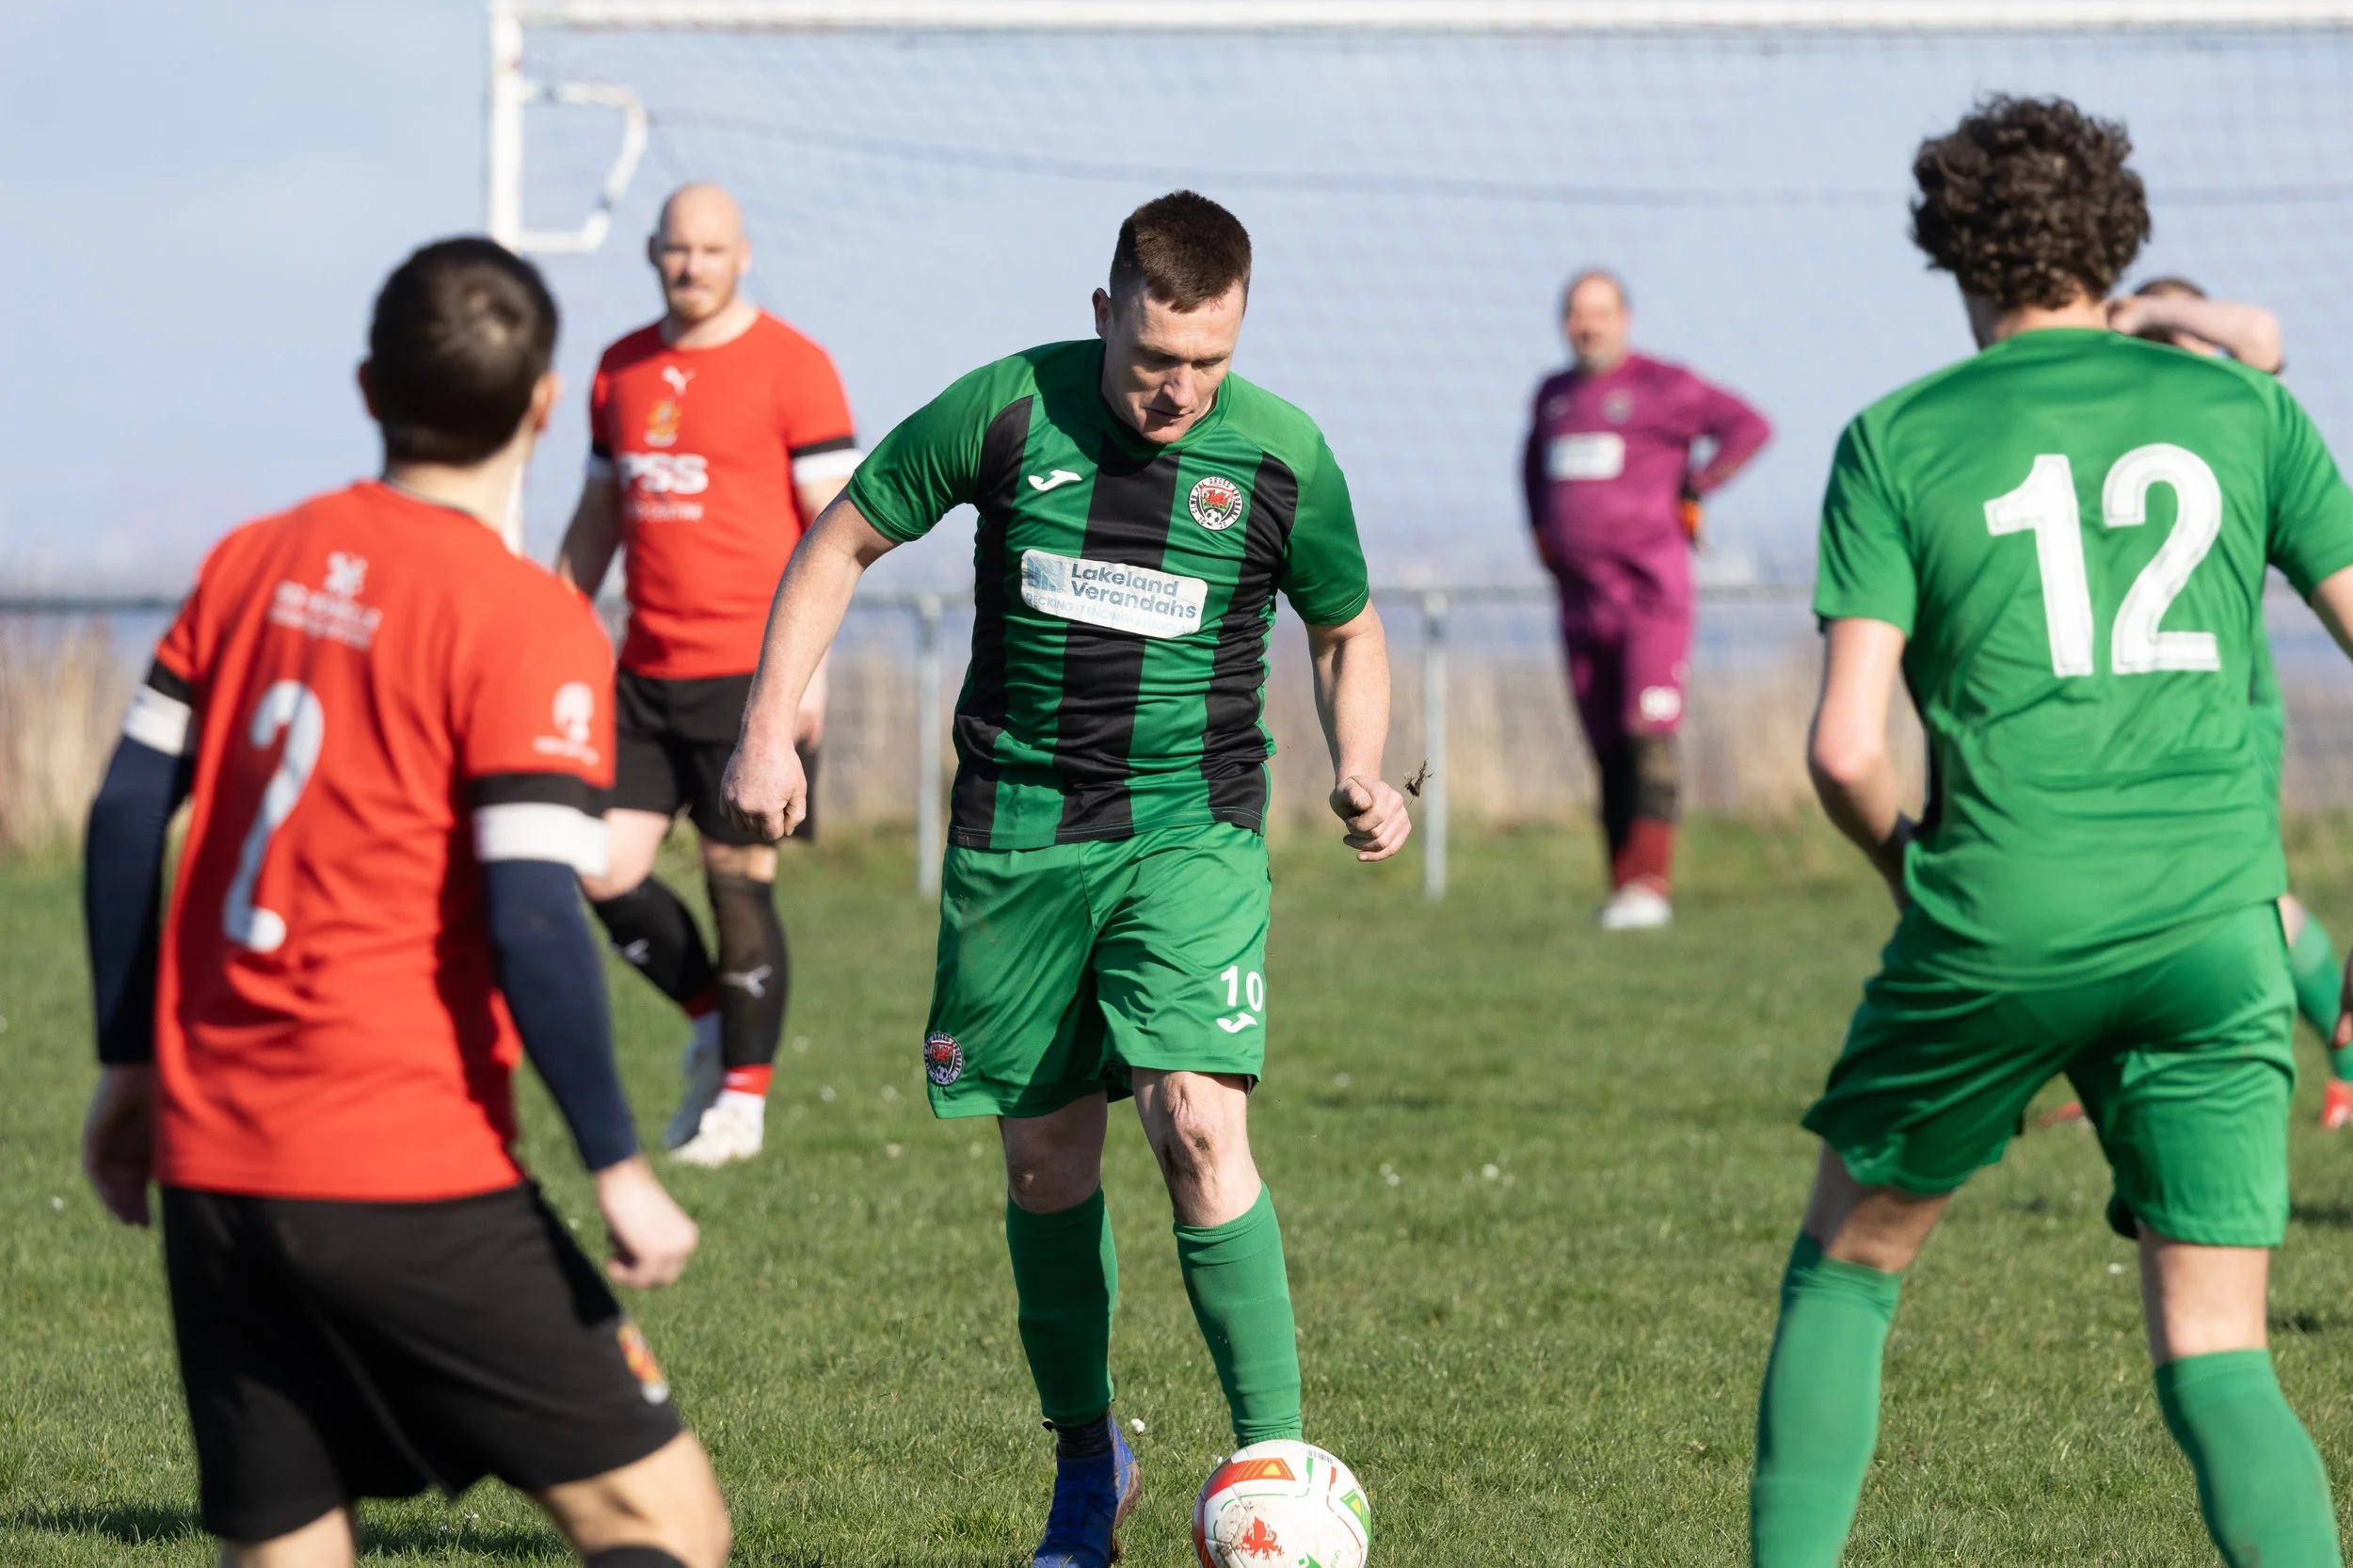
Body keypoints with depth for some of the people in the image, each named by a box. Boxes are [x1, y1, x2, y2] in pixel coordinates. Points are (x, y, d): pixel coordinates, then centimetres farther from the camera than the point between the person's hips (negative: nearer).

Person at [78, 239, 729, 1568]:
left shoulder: (252, 562, 10)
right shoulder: (527, 624, -9)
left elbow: (128, 816, 12)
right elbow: (531, 919, -16)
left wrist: (130, 1063, 21)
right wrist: (620, 1169, -10)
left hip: (211, 1161, 7)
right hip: (408, 1179, -7)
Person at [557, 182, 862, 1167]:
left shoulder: (789, 367, -5)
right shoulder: (622, 371, 13)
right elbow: (597, 518, 21)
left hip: (750, 673, -5)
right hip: (647, 676, 6)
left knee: (739, 880, -3)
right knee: (605, 869, -2)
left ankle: (742, 1095, 9)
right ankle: (708, 1016, 22)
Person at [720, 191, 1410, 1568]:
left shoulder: (1282, 459, -5)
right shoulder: (1006, 411, -6)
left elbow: (1350, 630, 13)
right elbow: (841, 545, 6)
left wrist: (1361, 772, -5)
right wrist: (771, 727, -1)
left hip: (1191, 832, -1)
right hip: (1018, 833, 2)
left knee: (1199, 1125, -20)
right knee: (1048, 1159, 7)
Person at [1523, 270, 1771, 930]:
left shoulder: (1662, 387, -5)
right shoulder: (1554, 395, 16)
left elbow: (1748, 427, -9)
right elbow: (1536, 461, 36)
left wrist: (1690, 495, -8)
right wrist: (1540, 526, 21)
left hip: (1651, 590, -6)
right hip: (1582, 597, 6)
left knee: (1649, 737, -15)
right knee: (1608, 749, 6)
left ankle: (1649, 884, -20)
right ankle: (1621, 888, 9)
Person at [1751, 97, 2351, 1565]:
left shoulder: (1898, 441, 4)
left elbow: (1846, 747, -3)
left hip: (1995, 928, -1)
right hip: (2213, 926, 1)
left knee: (1848, 1267, 21)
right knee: (2216, 1357, 3)